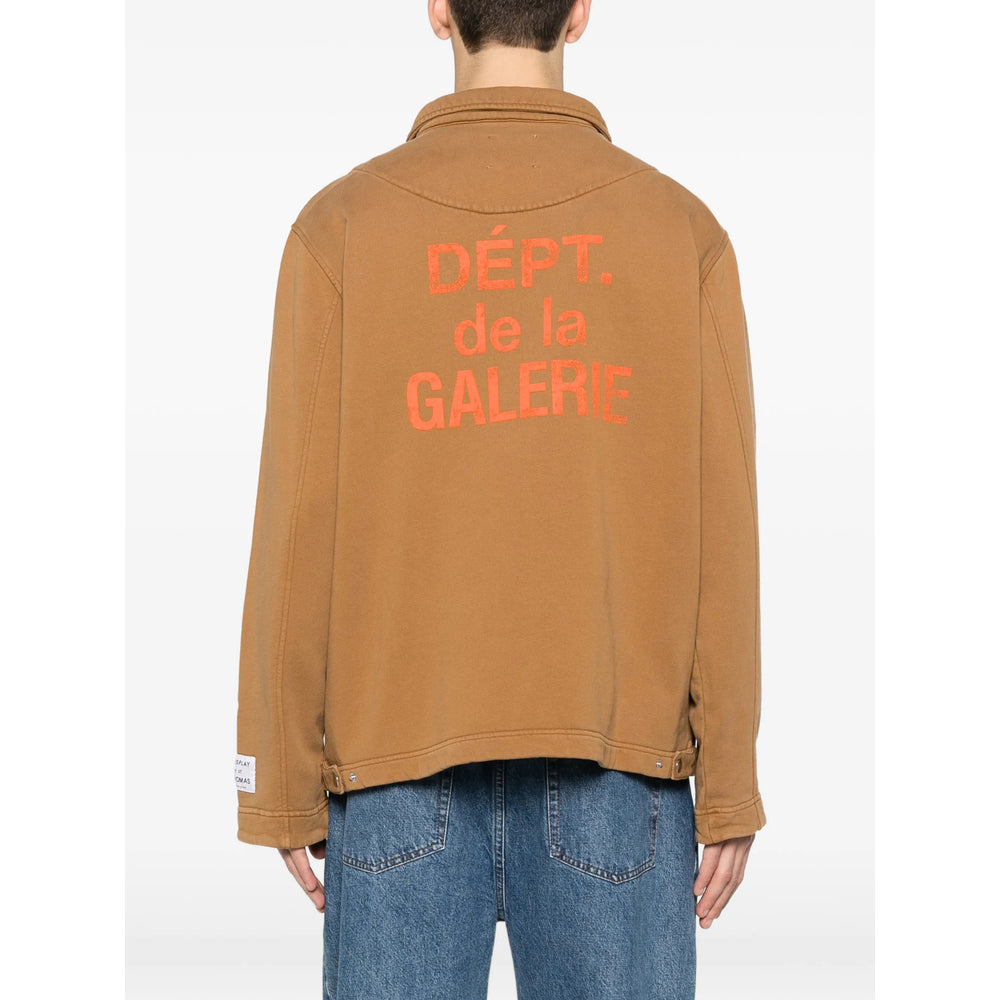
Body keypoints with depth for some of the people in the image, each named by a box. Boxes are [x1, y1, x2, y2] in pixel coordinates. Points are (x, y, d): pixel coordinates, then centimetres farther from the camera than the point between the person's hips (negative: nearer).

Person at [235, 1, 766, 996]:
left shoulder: (342, 225, -1)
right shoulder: (682, 230, 1)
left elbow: (301, 526, -3)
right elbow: (720, 533, -2)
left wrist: (286, 790, 3)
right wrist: (729, 787, 4)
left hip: (401, 759, 0)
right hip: (617, 762, 1)